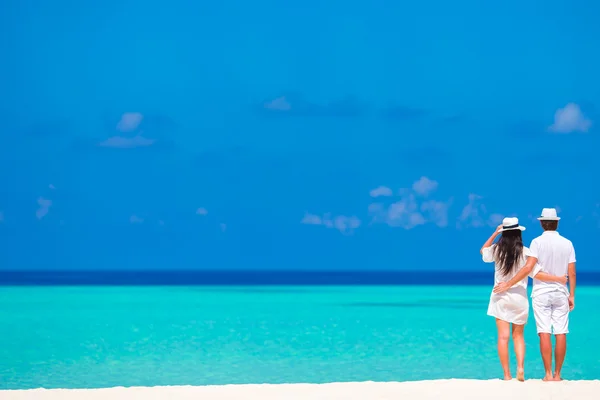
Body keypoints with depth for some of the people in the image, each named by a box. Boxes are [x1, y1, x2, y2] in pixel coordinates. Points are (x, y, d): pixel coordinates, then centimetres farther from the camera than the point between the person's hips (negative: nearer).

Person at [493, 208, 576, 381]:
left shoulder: (537, 242, -7)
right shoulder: (567, 243, 2)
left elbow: (528, 267, -16)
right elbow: (572, 273, 2)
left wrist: (508, 284, -13)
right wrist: (571, 295, 11)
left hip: (541, 292, -2)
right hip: (560, 293, 2)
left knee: (544, 333, -3)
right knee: (561, 334, 3)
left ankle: (548, 374, -6)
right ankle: (557, 374, 3)